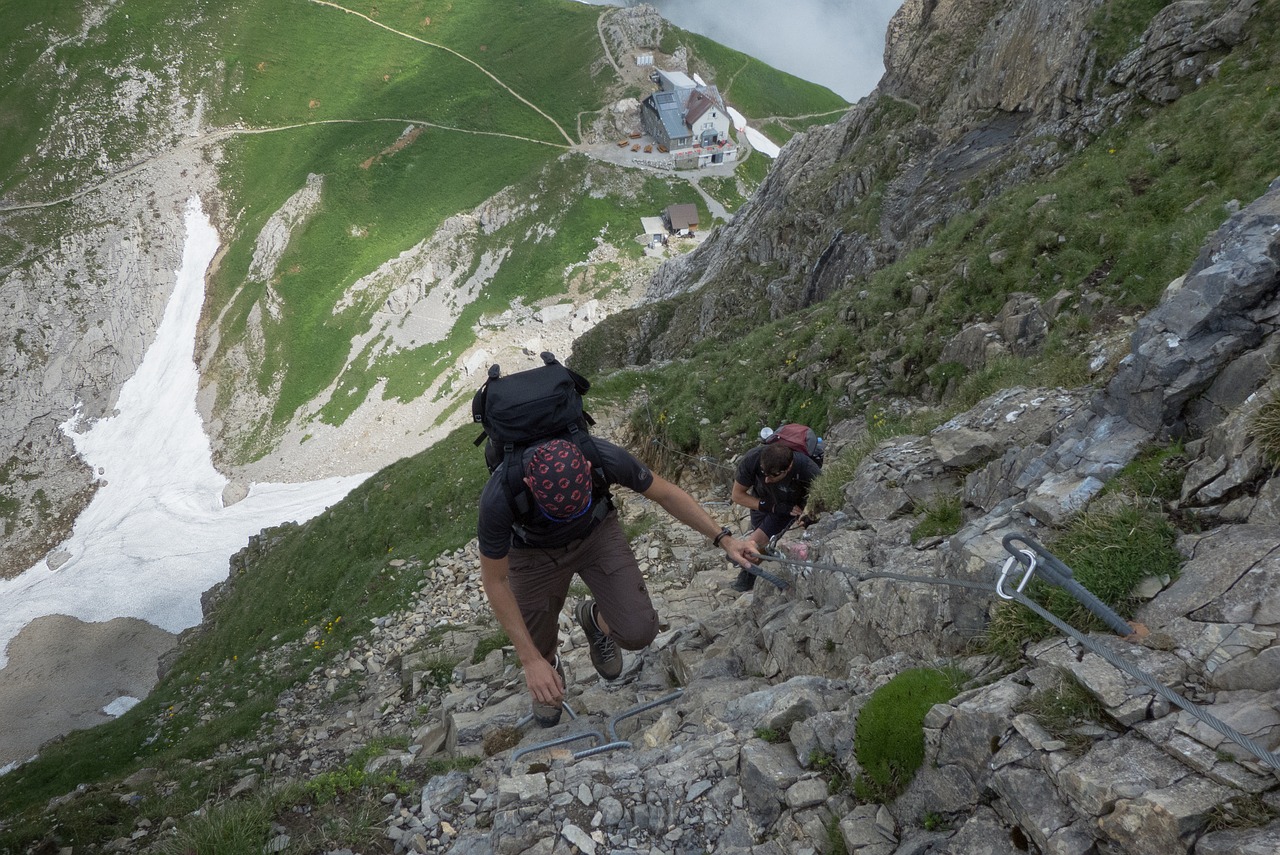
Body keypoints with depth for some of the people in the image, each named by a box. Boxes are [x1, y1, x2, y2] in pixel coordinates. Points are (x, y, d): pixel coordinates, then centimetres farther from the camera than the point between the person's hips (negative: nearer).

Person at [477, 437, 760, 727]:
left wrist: (723, 538, -15)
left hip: (596, 534, 1)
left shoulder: (607, 457, -36)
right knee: (540, 655, 5)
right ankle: (550, 668, 44)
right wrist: (531, 661, -23)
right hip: (535, 551, -1)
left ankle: (595, 619, 22)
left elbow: (666, 493, -14)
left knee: (638, 632, -14)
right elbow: (494, 581, -23)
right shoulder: (498, 498, -39)